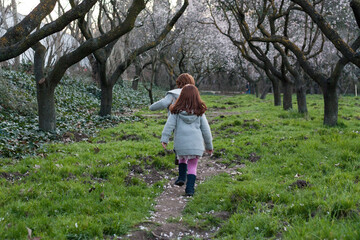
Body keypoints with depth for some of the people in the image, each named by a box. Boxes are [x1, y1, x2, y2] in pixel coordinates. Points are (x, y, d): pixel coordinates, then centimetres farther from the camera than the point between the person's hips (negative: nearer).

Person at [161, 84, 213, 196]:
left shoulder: (176, 111, 2)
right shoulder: (199, 112, 4)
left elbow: (169, 125, -8)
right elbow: (206, 129, 8)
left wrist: (164, 139, -10)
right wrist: (209, 145, 16)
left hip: (180, 144, 0)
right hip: (196, 144, 0)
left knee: (182, 158, 28)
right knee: (192, 166, 8)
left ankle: (182, 177, 13)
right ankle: (190, 189, 2)